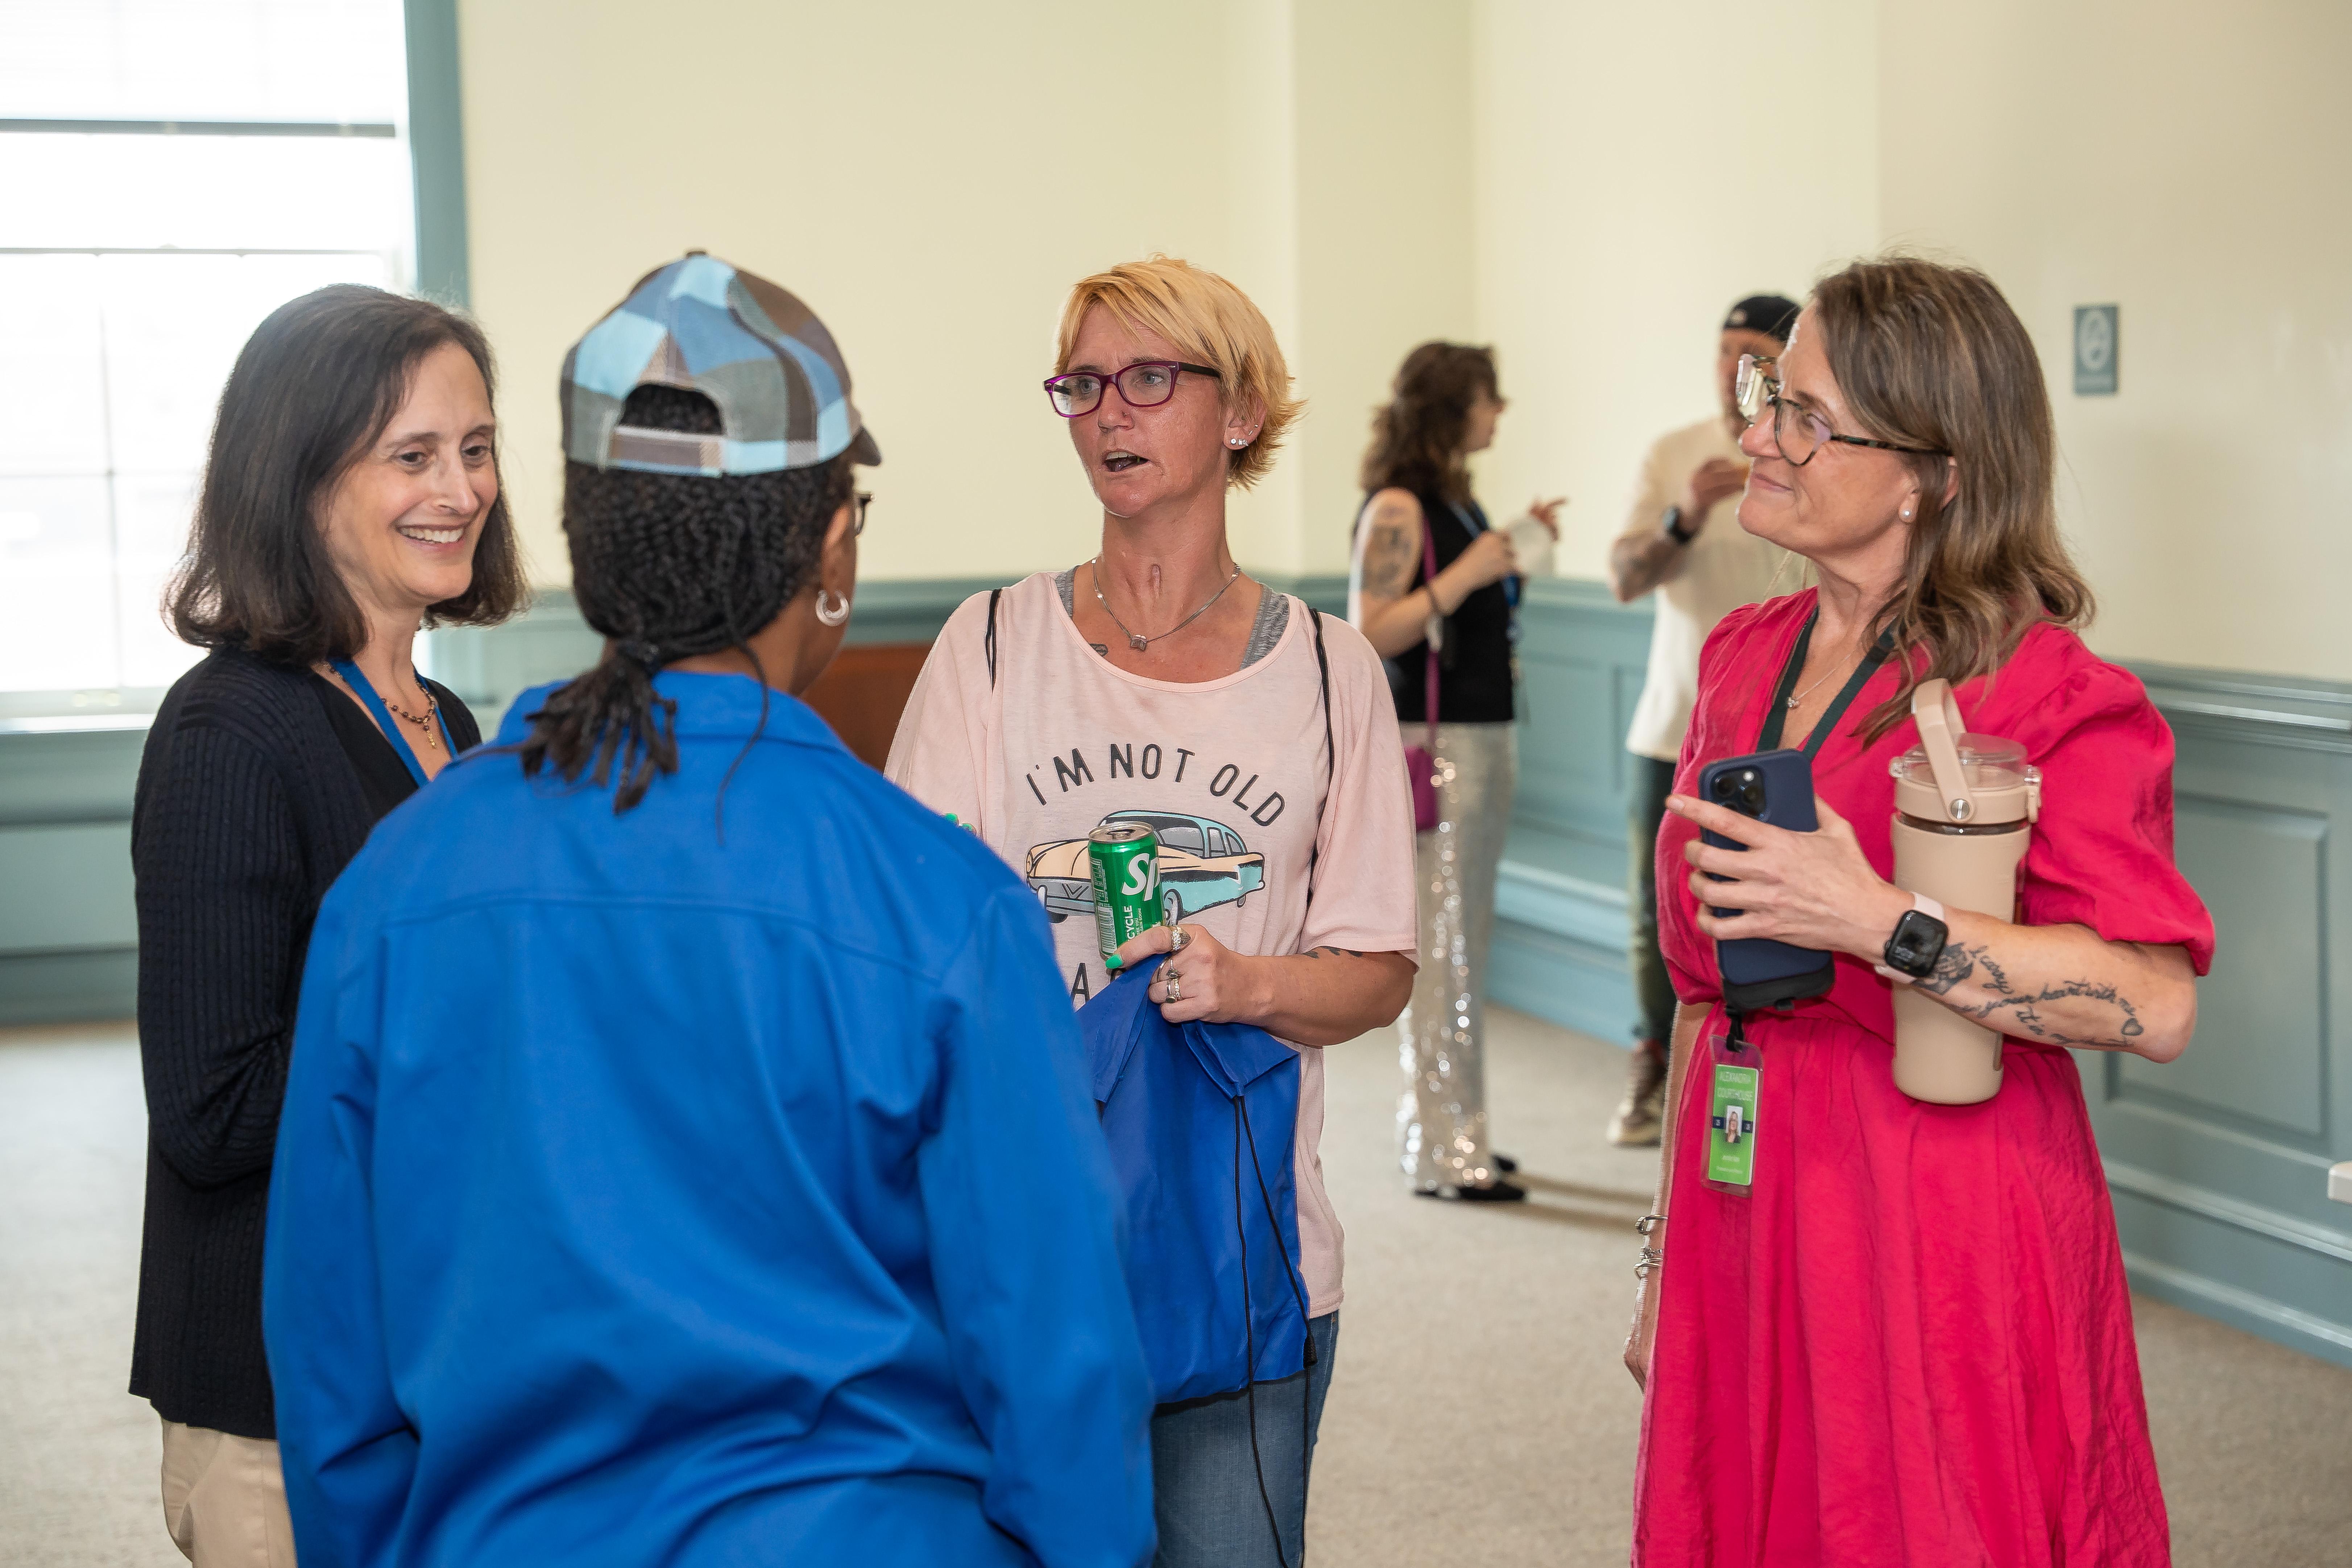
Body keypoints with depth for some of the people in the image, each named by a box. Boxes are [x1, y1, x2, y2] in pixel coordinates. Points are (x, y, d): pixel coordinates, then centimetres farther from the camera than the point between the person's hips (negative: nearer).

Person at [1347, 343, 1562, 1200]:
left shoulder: (1458, 500, 15)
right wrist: (1464, 573, -21)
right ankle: (1443, 1154, -1)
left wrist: (1517, 547, 11)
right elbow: (1371, 633, -18)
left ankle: (1447, 1127, 23)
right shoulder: (1397, 508, -12)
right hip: (1433, 744, -10)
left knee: (1464, 944, 14)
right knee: (1441, 946, -6)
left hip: (1488, 736, 10)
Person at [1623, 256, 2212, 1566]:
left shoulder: (2045, 692, -13)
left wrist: (1879, 924, -27)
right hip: (1746, 1214, 7)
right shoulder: (1744, 660, 9)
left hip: (1939, 1232, -6)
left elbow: (2158, 1004, -22)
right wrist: (1671, 1256, 16)